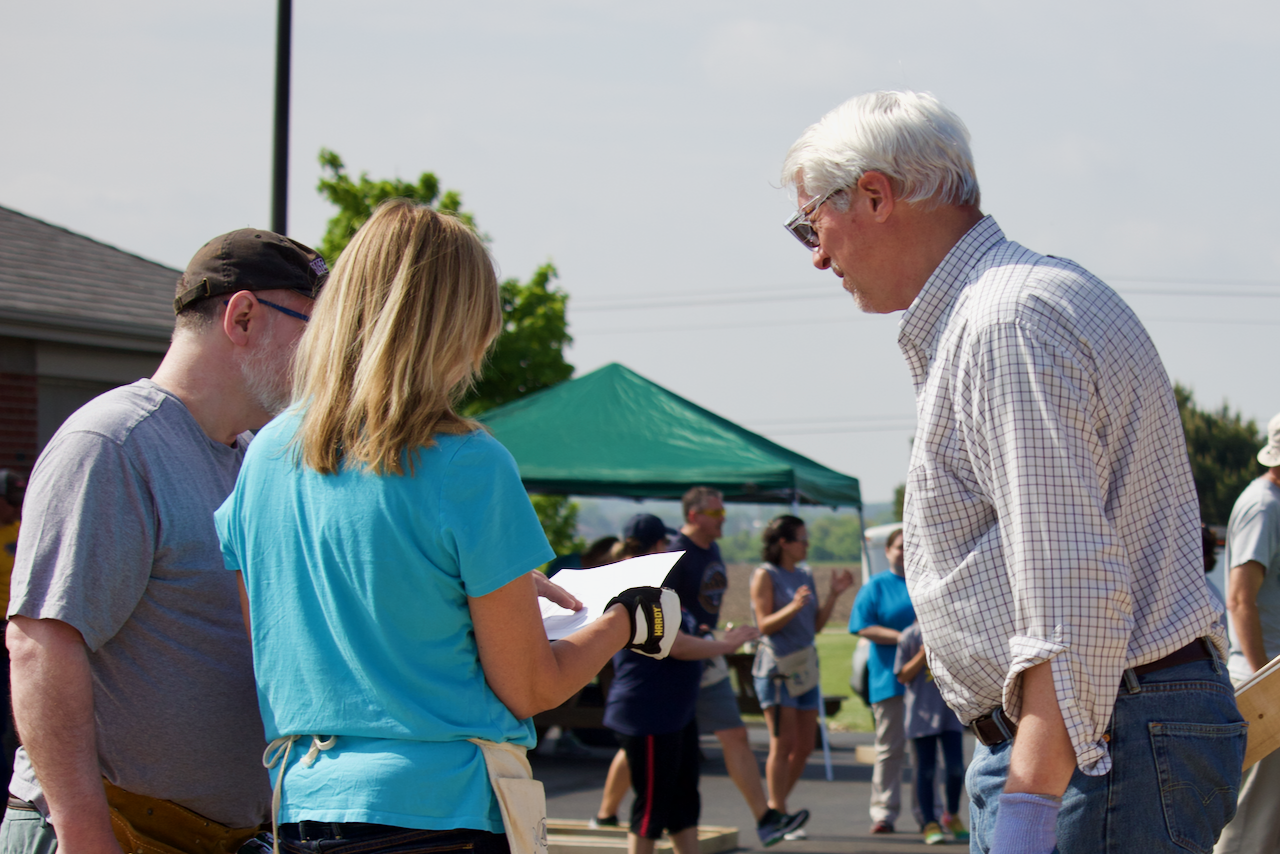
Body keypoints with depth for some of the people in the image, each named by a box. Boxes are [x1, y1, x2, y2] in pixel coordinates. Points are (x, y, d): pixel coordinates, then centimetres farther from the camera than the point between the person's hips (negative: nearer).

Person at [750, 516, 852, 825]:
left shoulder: (805, 575, 16)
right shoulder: (765, 575, -5)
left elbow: (816, 625, 15)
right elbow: (764, 625, -11)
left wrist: (834, 594, 5)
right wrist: (793, 607, -26)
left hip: (805, 667, 7)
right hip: (776, 668, -7)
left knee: (805, 746, 6)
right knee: (783, 744, -9)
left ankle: (775, 808, 19)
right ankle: (777, 815, -3)